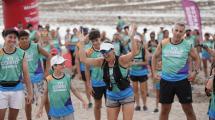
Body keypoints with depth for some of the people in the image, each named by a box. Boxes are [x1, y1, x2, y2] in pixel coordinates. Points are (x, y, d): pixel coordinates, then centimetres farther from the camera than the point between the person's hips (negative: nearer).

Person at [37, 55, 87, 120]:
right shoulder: (49, 79, -5)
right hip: (55, 111, 0)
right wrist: (40, 108, 8)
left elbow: (74, 90, 8)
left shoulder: (67, 78, -3)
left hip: (67, 110, 0)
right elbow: (45, 94, 5)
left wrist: (82, 101, 4)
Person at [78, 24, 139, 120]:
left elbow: (134, 53, -35)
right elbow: (83, 59, -7)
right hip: (111, 96, 4)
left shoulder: (122, 60, -18)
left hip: (126, 95, -4)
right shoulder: (102, 62, -5)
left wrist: (132, 37, -48)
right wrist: (82, 43, -15)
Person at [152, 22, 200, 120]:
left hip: (182, 80, -1)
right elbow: (155, 57, 12)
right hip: (166, 80, 1)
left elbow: (196, 58, 10)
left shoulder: (187, 45, -4)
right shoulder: (163, 44, -2)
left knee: (188, 108, 4)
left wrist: (195, 72, -4)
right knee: (165, 109, 10)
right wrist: (153, 72, 6)